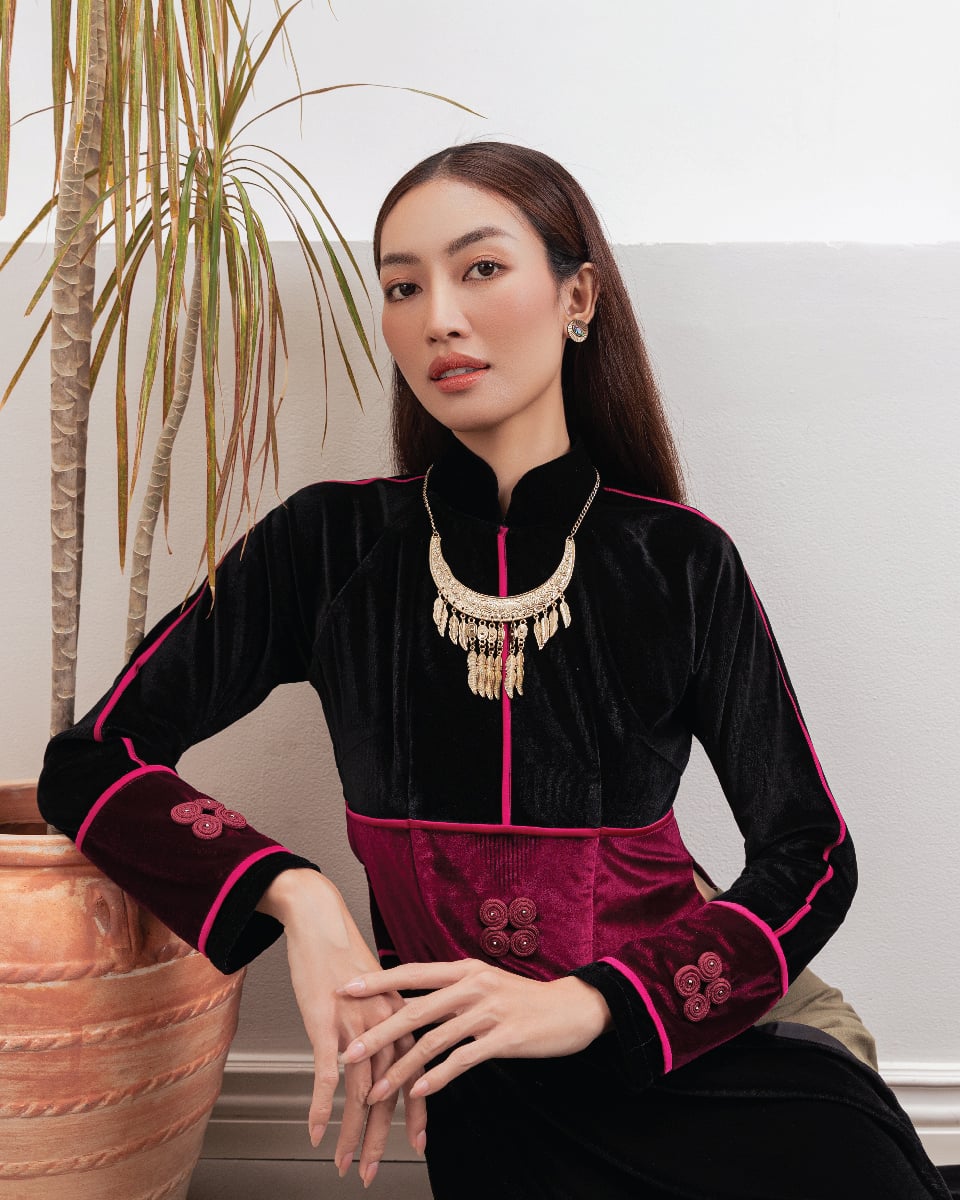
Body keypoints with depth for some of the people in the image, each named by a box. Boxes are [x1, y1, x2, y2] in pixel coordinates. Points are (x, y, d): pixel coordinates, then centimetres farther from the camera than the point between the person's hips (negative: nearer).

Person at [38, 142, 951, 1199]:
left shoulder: (680, 561, -1)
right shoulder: (330, 547, -1)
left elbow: (812, 854, 0)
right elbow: (90, 761, 0)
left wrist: (590, 1001, -16)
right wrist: (296, 900, -17)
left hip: (683, 1029, 1)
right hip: (480, 1088, 0)